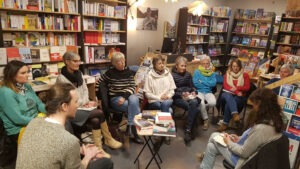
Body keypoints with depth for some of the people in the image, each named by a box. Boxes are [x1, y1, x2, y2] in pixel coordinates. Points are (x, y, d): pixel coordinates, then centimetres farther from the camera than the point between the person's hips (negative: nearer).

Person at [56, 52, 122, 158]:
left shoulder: (79, 74, 9)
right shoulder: (61, 78, -12)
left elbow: (85, 90, 11)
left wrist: (86, 102, -6)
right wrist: (84, 103, -12)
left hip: (82, 107, 6)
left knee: (95, 120, -22)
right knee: (100, 113, -21)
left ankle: (98, 149, -9)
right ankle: (108, 139, -3)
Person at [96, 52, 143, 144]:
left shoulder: (129, 72, 4)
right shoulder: (110, 73, -3)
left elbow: (132, 87, 1)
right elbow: (98, 84, 7)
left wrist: (125, 97, -17)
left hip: (128, 95, 3)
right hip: (115, 98, -2)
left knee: (134, 99, -35)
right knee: (135, 107, -28)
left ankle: (130, 127, -27)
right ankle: (134, 129, -17)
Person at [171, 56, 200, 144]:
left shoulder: (188, 74, 17)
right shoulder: (172, 75, 2)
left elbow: (192, 86, 21)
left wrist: (194, 92, -1)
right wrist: (182, 94, -16)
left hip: (189, 96, 4)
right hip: (178, 97, -3)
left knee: (194, 103, -34)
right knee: (195, 109, -30)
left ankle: (188, 130, -31)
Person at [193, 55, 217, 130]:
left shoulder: (212, 73, 11)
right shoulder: (197, 72, 3)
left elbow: (214, 83, -5)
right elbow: (196, 83, -11)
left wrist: (202, 81, -9)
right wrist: (208, 83, -3)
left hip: (208, 92, 3)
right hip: (199, 92, -2)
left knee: (213, 103, -29)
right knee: (201, 103, -32)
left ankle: (201, 107, 2)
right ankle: (206, 120, -8)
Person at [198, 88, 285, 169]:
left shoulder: (260, 128, -36)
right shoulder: (275, 121, -7)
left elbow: (244, 153, -25)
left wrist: (229, 142, -8)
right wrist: (240, 138, 4)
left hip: (245, 161, -8)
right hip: (253, 154, 8)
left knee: (214, 137, 9)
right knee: (212, 146, 14)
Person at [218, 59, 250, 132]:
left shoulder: (245, 75, 12)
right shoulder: (227, 74, 15)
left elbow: (247, 87, 4)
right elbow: (225, 86, 2)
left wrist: (237, 88, -14)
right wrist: (236, 92, -12)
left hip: (239, 97, -1)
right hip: (227, 94, 1)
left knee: (229, 103, -34)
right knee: (228, 96, -38)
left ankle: (225, 124, -30)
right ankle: (235, 114, -55)